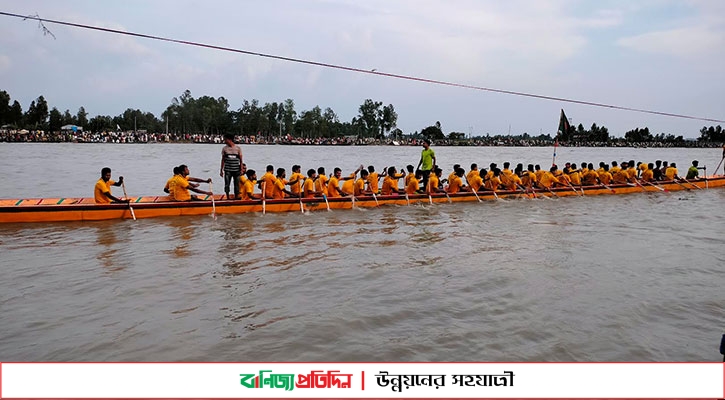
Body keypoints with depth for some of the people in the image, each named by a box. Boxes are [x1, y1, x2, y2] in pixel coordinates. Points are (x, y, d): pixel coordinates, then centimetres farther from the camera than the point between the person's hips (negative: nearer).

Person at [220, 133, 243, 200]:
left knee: (236, 185, 4)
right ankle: (228, 198, 10)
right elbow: (223, 160, 7)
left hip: (236, 170, -1)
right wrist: (221, 170, 4)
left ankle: (236, 198, 14)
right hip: (227, 170, 1)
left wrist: (241, 170, -3)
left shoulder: (238, 148, 0)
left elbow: (241, 160, 2)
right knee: (227, 184, 0)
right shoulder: (224, 148, 3)